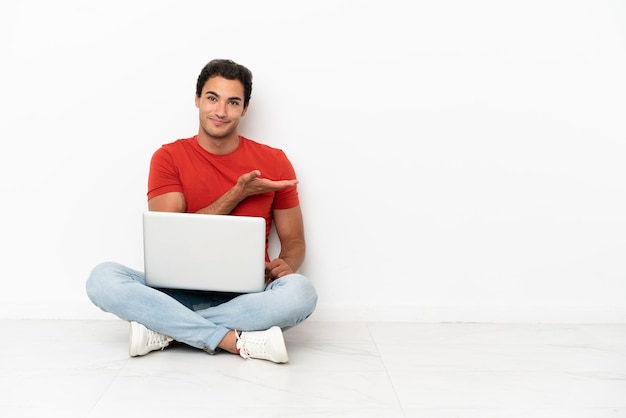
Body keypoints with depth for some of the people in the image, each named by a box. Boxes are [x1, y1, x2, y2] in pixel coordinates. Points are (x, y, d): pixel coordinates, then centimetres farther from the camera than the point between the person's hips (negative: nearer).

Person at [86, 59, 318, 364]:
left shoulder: (273, 162, 4)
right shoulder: (169, 158, 3)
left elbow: (294, 241, 9)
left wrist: (285, 264, -15)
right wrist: (238, 194, -12)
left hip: (245, 298, 0)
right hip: (180, 293, 0)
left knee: (300, 290, -32)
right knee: (103, 277, -26)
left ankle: (165, 331, -22)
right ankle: (240, 342, -28)